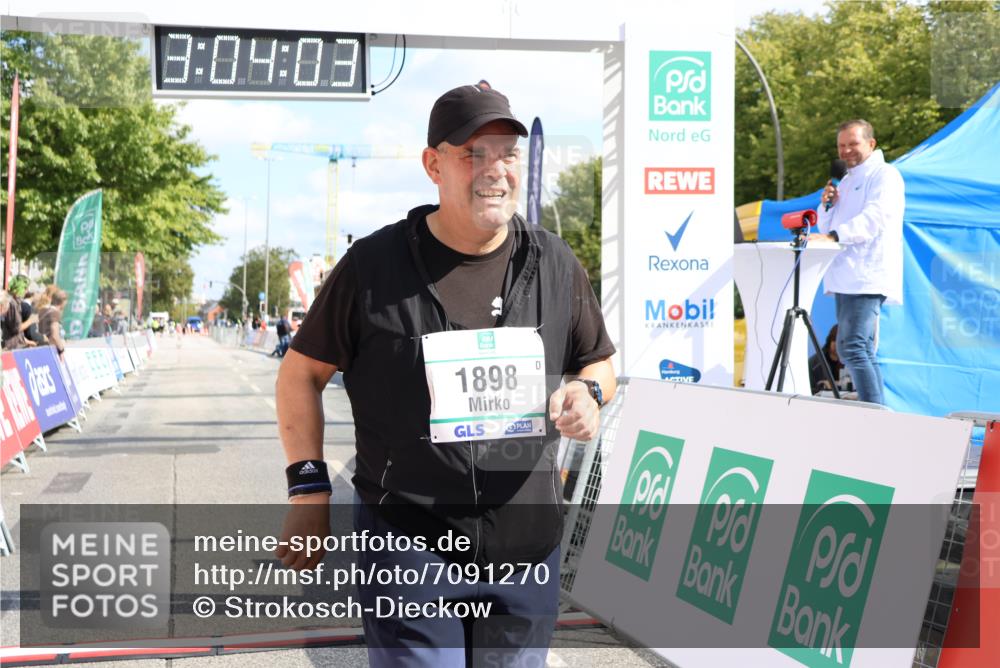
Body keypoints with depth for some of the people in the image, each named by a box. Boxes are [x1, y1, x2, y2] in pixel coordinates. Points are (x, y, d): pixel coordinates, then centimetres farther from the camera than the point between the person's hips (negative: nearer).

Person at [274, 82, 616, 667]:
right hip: (408, 540, -3)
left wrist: (588, 393, -6)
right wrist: (309, 488, -4)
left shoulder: (556, 266, 5)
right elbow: (302, 372, 4)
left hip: (528, 545, 4)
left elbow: (600, 361, 18)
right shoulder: (374, 265, -4)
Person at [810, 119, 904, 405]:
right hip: (845, 277, 10)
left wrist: (834, 236, -31)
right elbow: (827, 227, 27)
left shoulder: (884, 175, -2)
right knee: (862, 352, 9)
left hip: (866, 278, -9)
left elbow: (875, 218, -19)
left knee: (852, 347, -20)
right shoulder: (846, 181, 25)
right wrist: (827, 205, 6)